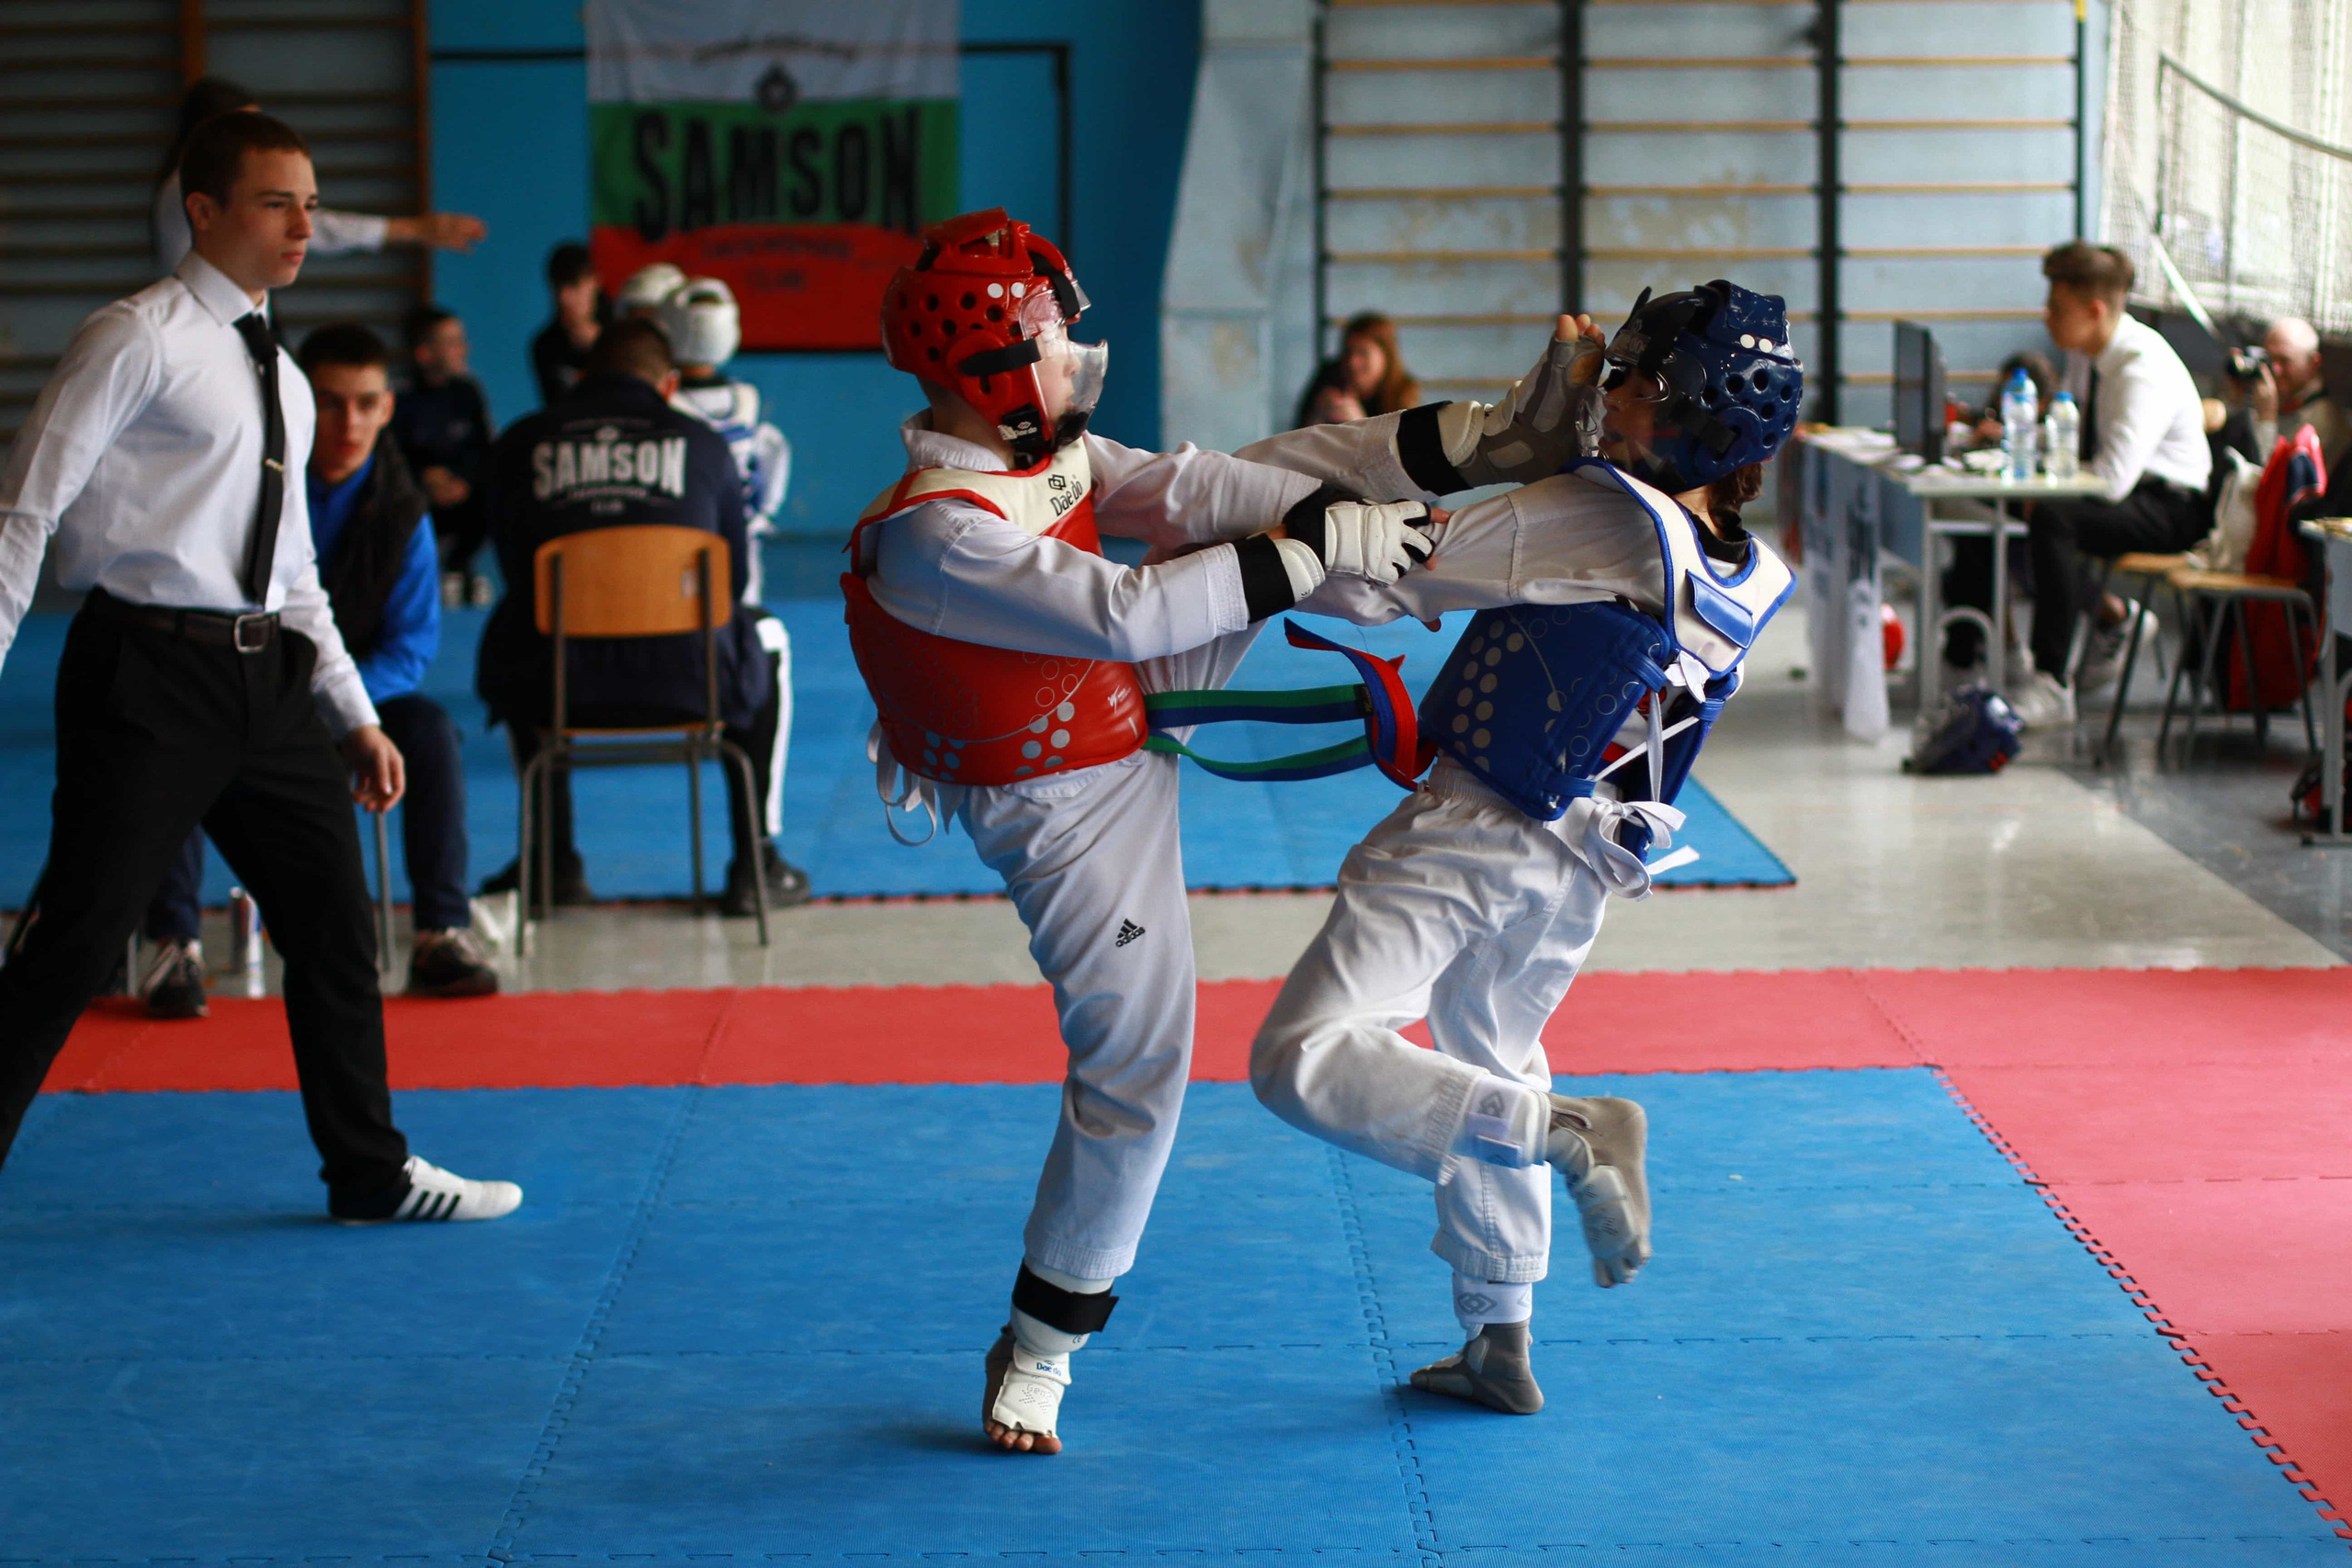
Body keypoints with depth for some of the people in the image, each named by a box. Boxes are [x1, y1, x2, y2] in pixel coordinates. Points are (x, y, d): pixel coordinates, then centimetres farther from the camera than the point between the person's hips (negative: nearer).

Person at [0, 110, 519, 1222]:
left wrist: (355, 714, 17)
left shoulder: (279, 372, 16)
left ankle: (372, 1174, 26)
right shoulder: (138, 341, -7)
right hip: (152, 671, -8)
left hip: (266, 672, 8)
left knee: (335, 923, 13)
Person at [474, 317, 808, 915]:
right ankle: (754, 866, 29)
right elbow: (734, 577, 13)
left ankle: (554, 861, 38)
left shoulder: (518, 444, 8)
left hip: (555, 690, 1)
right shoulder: (702, 443, 6)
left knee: (507, 640, 37)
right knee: (764, 636, 33)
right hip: (690, 683, -1)